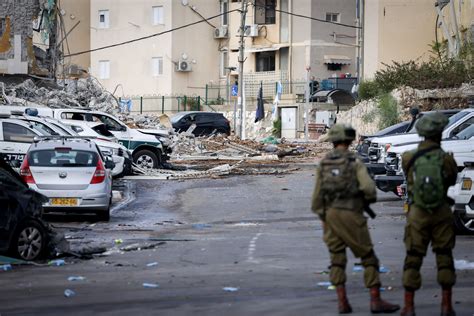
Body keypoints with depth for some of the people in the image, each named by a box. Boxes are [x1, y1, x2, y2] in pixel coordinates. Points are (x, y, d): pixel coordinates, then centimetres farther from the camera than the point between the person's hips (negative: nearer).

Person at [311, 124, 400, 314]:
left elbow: (317, 198, 7)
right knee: (368, 258, 3)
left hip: (329, 215, 4)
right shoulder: (354, 162, -5)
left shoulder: (323, 164, 8)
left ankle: (342, 302, 4)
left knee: (337, 260, 11)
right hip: (351, 216, -4)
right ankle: (376, 301, 0)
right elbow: (368, 187, -17)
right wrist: (369, 199, 4)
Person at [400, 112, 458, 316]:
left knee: (413, 259, 7)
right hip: (441, 213, -1)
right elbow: (452, 180, 7)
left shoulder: (409, 159, -7)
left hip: (417, 213, 1)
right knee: (444, 258, 10)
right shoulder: (446, 159, -10)